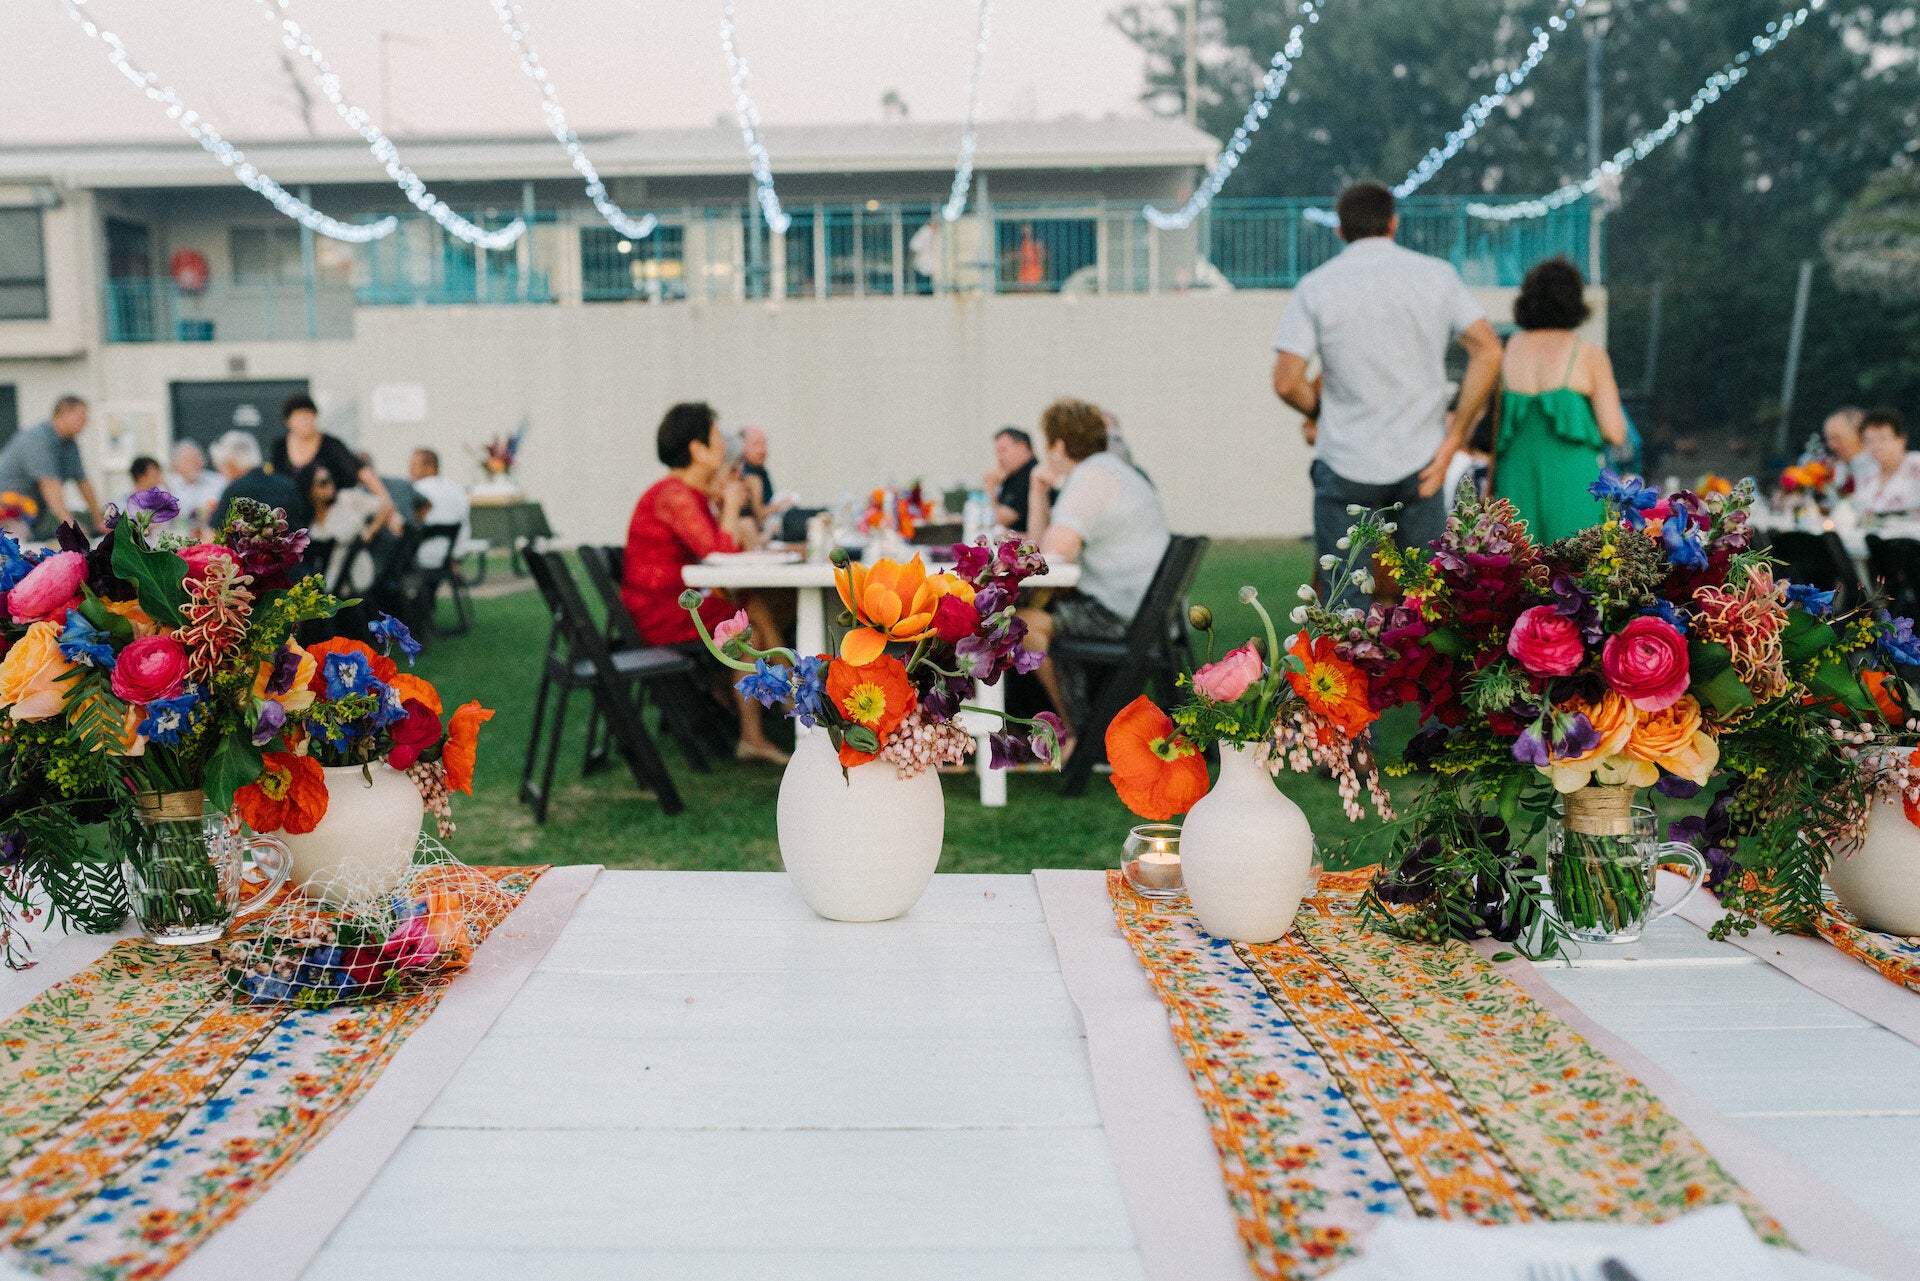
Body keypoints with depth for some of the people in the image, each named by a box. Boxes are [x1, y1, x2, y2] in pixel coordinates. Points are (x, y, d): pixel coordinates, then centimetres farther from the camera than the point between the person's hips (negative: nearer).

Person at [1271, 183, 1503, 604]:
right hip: (1419, 462, 2)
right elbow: (1488, 352, -6)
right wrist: (1454, 436, -3)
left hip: (1345, 464, -2)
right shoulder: (1437, 275, 2)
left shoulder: (1316, 287, -3)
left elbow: (1286, 382, -11)